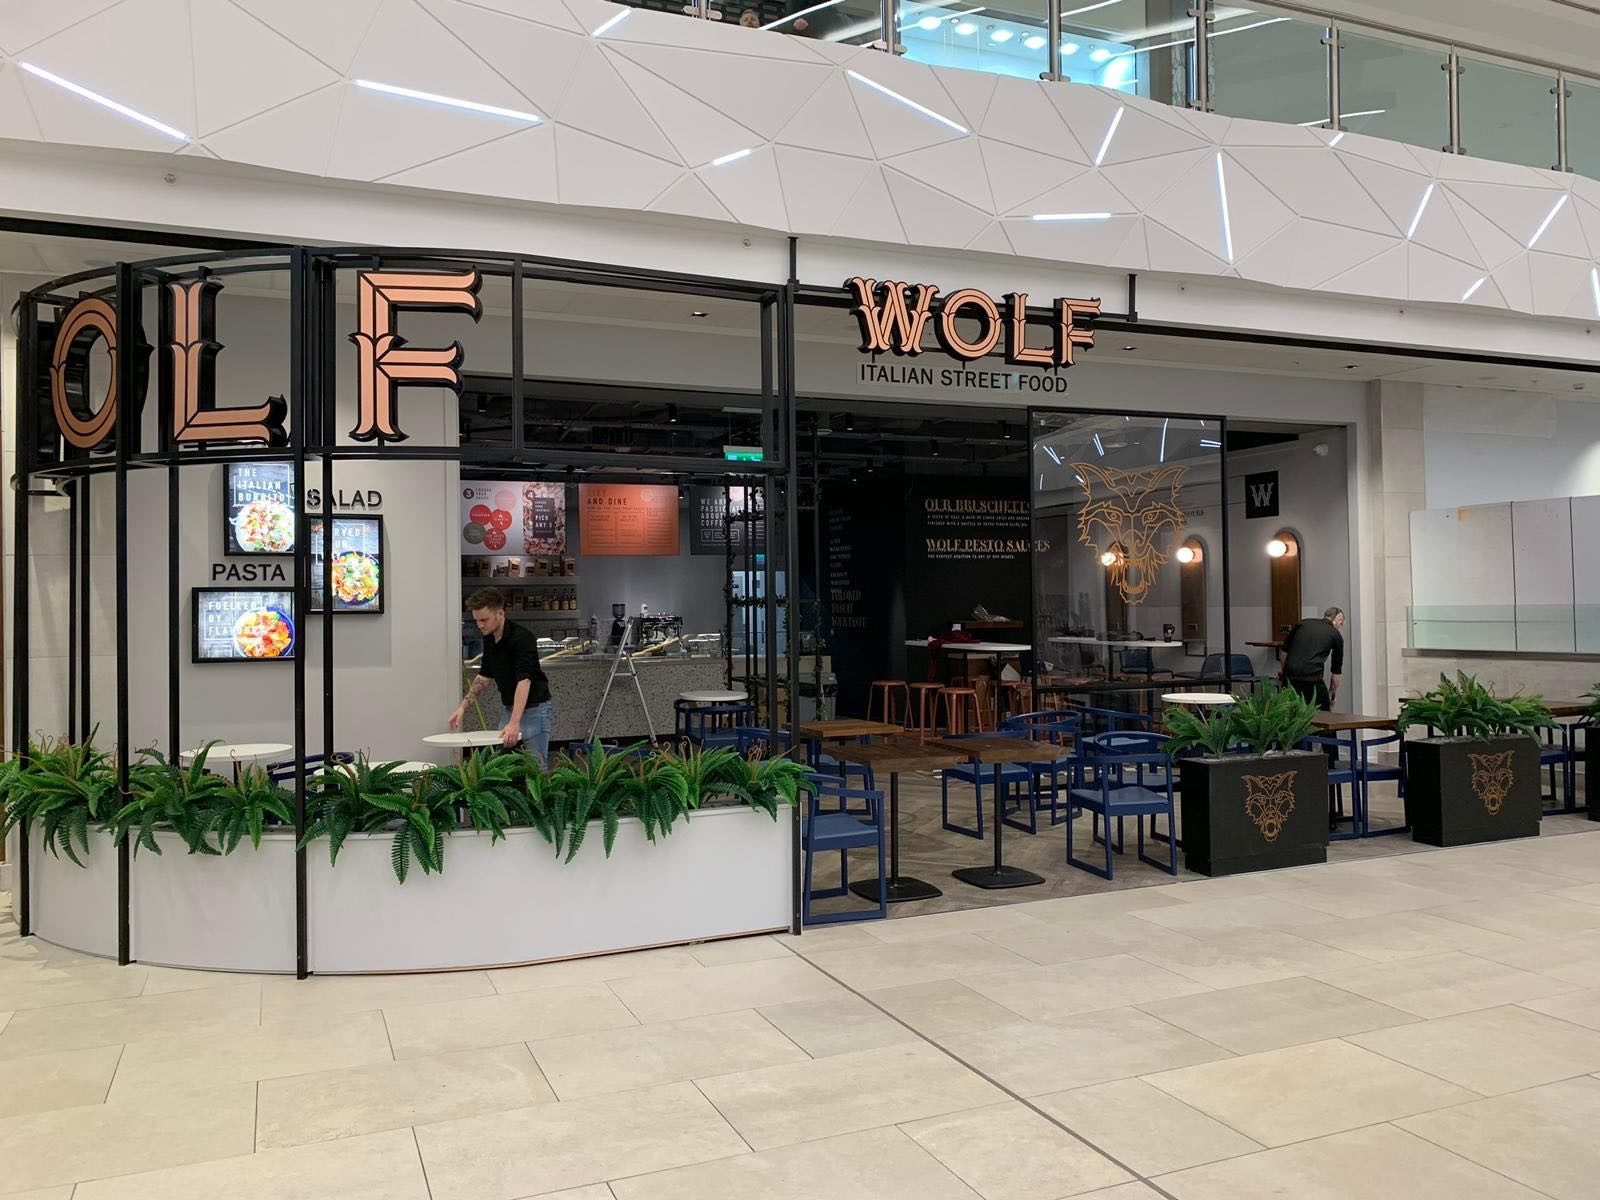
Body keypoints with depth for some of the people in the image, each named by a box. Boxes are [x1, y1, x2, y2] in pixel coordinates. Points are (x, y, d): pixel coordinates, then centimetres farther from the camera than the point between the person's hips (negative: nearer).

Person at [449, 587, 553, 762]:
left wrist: (514, 723, -42)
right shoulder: (489, 640, 3)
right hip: (510, 709, 8)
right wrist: (463, 705, 7)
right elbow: (485, 676, 16)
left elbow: (524, 680, -33)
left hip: (533, 710, -8)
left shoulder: (521, 637, -24)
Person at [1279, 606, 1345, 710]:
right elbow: (1337, 670, 18)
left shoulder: (1304, 623, 19)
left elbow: (1285, 650, 16)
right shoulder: (1336, 635, 12)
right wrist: (1333, 693, 29)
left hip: (1290, 675, 3)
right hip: (1312, 677, -3)